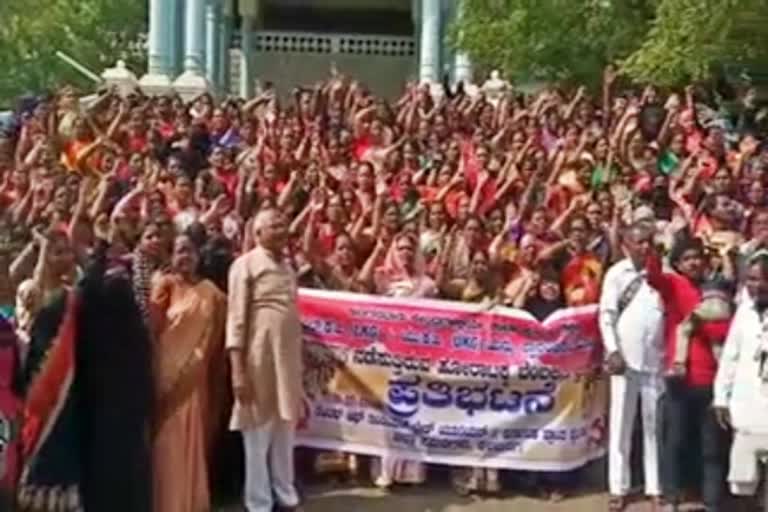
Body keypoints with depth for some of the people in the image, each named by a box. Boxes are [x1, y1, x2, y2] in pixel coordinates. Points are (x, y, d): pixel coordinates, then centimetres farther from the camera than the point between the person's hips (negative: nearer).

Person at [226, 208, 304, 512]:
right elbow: (236, 319, -11)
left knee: (285, 433, 14)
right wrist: (238, 370, -17)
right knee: (258, 435, 2)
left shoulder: (287, 268, 16)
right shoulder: (246, 265, -6)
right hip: (259, 358, -7)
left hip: (288, 358, 7)